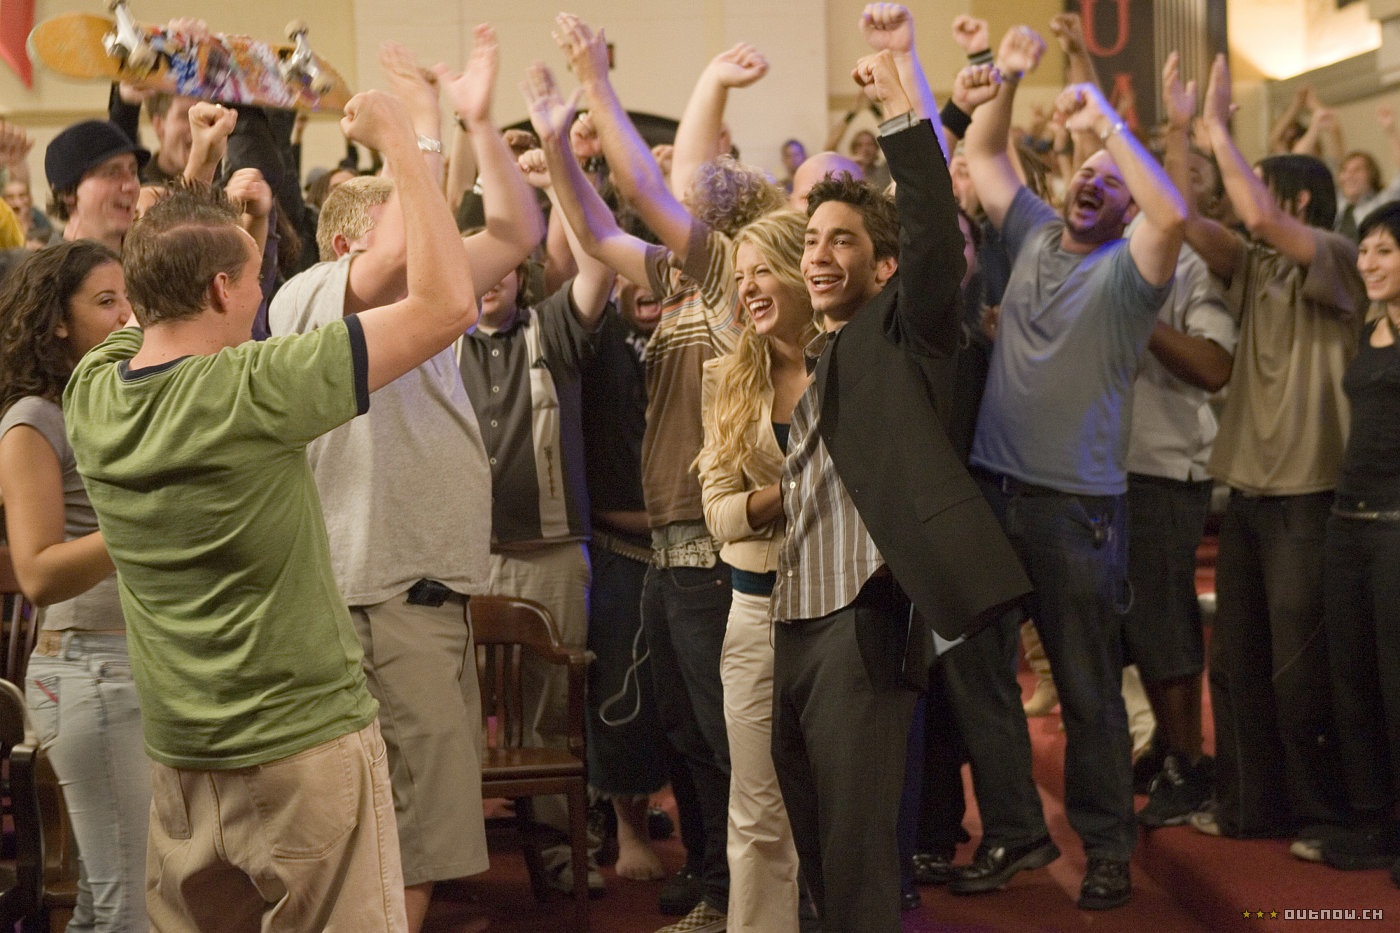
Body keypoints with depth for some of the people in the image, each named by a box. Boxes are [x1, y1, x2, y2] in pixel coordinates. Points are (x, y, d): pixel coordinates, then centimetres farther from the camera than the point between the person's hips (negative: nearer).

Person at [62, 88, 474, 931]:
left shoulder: (92, 394, -3)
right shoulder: (256, 392, -21)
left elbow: (157, 298, 21)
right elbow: (447, 302, -19)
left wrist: (216, 214, 14)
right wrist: (401, 143, -12)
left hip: (179, 758, 6)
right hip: (305, 743, -6)